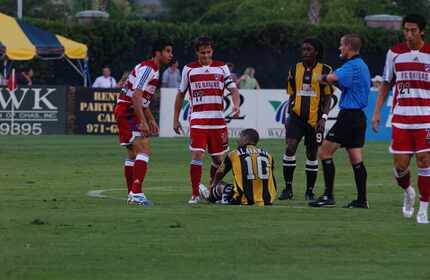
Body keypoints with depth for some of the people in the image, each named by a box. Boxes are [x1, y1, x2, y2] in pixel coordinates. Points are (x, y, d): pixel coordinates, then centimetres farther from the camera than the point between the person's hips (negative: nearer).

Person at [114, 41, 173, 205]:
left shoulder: (154, 70, 17)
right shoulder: (147, 69, -16)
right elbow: (136, 96, -24)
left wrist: (151, 120, 23)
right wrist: (143, 122, -26)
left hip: (128, 113, 11)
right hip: (127, 111, -11)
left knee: (133, 154, 15)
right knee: (143, 150, -19)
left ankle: (132, 195, 21)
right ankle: (136, 193, -26)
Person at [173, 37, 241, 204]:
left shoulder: (221, 68, 6)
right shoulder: (189, 69, 6)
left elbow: (233, 90, 3)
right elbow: (181, 94, 14)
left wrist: (236, 105, -18)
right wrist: (175, 119, 12)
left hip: (218, 120, 2)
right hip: (197, 119, -2)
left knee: (219, 158, 6)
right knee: (197, 155, -14)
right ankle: (195, 194, -9)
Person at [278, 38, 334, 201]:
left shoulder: (325, 71, -1)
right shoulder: (295, 69, 8)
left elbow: (328, 97, 0)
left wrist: (324, 118, -10)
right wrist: (289, 116, 13)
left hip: (315, 119, -2)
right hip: (297, 116, 2)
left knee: (312, 154, 5)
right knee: (290, 147, -16)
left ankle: (310, 191, 17)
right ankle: (288, 188, -11)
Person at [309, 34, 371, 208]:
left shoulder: (352, 66, -15)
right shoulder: (362, 66, 17)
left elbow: (332, 78, -30)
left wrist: (321, 77, -9)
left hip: (348, 116, -10)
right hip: (359, 116, 10)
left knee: (325, 152, -4)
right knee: (356, 159, 8)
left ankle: (328, 196, -7)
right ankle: (362, 199, 5)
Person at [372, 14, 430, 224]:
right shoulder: (394, 53, 5)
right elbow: (386, 84, 13)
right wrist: (377, 112, 6)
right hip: (401, 118, 2)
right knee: (400, 166, 0)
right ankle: (408, 192, 32)